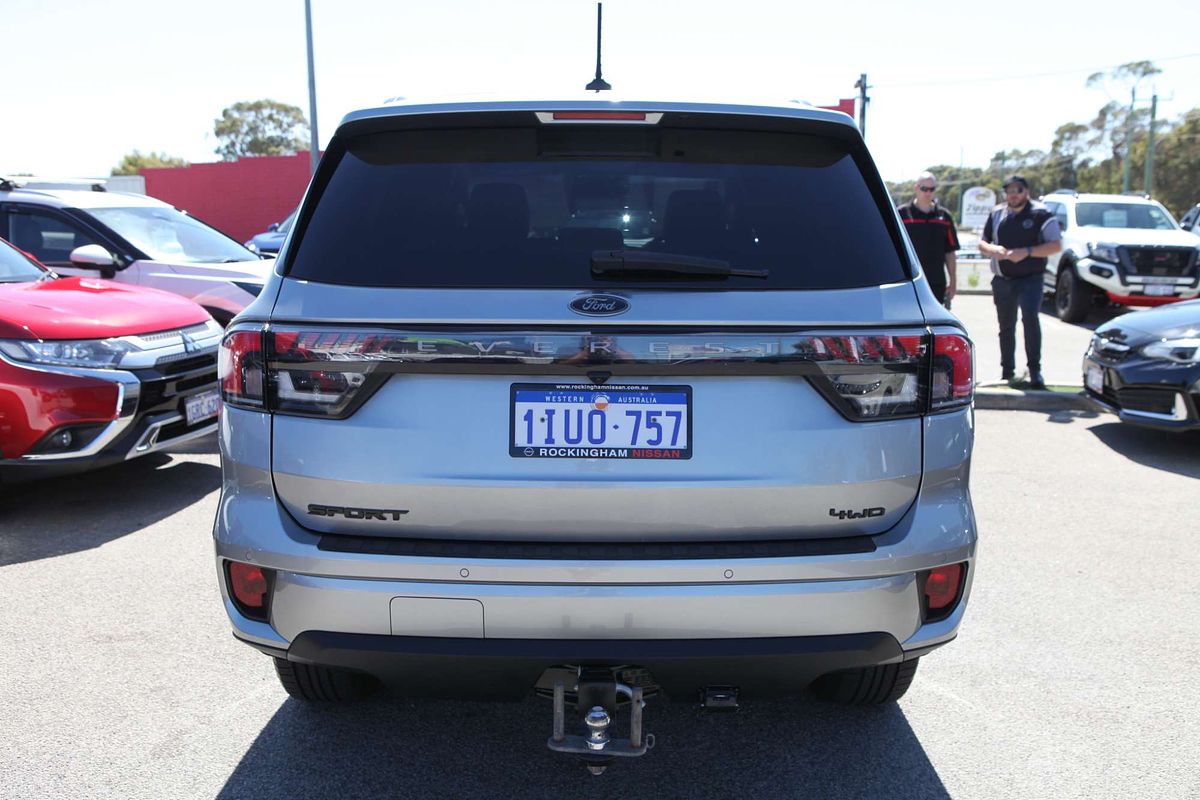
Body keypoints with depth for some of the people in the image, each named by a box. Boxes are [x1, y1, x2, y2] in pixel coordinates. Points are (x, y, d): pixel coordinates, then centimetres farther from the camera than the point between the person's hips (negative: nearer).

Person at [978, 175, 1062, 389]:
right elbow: (982, 243, 17)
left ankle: (1035, 370, -17)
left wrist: (1027, 252, -19)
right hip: (1002, 281, 5)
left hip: (1030, 279, -4)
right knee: (1006, 326, 11)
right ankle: (1007, 372, 22)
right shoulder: (997, 214, 11)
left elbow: (1056, 245, -7)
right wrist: (992, 249, -7)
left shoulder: (1041, 214, -3)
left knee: (1030, 319, -22)